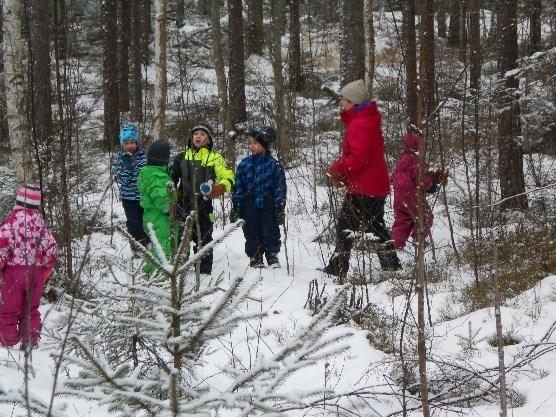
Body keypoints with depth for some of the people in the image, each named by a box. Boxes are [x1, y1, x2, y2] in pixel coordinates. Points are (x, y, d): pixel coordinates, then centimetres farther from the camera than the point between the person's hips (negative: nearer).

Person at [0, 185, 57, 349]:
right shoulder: (40, 223, 4)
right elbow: (51, 249, 4)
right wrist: (45, 272, 15)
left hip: (14, 270, -5)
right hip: (37, 272, 5)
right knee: (31, 310, 16)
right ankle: (31, 343, 16)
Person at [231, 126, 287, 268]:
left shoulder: (273, 165, -2)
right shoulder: (244, 165, 4)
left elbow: (280, 187, 0)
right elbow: (238, 187, 8)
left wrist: (280, 208, -3)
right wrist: (235, 207, 5)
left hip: (267, 206, -2)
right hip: (249, 207, 2)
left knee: (270, 230, 2)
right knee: (251, 232, 5)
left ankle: (272, 256, 15)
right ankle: (255, 258, 16)